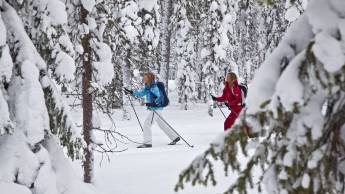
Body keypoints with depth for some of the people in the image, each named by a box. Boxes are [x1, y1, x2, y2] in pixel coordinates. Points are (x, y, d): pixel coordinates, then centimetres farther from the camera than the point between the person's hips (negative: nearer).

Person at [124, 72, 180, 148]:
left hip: (155, 108, -10)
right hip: (152, 108, 10)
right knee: (162, 124, 16)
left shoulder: (154, 87, -17)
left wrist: (153, 103, -32)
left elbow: (160, 97, -22)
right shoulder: (147, 87, 11)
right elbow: (141, 93, 25)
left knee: (147, 124, -7)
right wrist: (131, 92, 21)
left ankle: (147, 142, -2)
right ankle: (175, 137, 23)